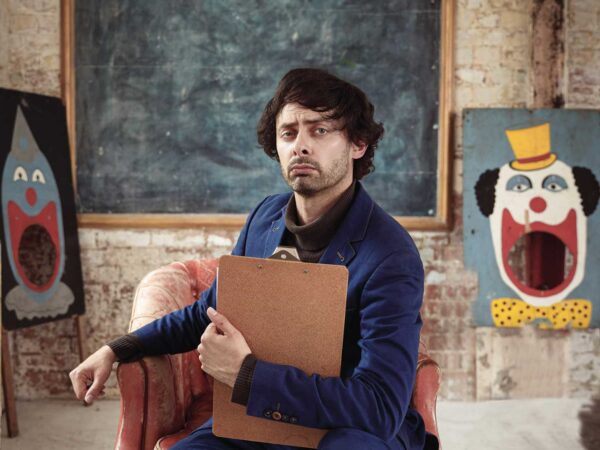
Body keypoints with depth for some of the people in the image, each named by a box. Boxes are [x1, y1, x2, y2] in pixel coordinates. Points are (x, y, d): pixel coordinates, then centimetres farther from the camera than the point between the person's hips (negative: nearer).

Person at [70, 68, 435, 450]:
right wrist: (117, 350, 10)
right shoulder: (266, 217, 2)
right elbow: (207, 313, 18)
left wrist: (244, 373, -24)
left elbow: (381, 407, -26)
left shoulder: (390, 257, -19)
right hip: (257, 419, 5)